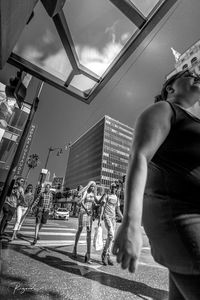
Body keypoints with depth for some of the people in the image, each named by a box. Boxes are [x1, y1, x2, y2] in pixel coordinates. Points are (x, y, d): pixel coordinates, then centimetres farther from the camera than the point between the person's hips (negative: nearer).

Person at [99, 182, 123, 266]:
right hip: (106, 216, -5)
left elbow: (118, 210, 19)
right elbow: (102, 207, -3)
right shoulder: (106, 196, 1)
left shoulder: (117, 198, 16)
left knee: (111, 237, 6)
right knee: (111, 235, -16)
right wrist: (100, 218, -10)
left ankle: (107, 256, 17)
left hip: (113, 218, 6)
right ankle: (104, 254, 1)